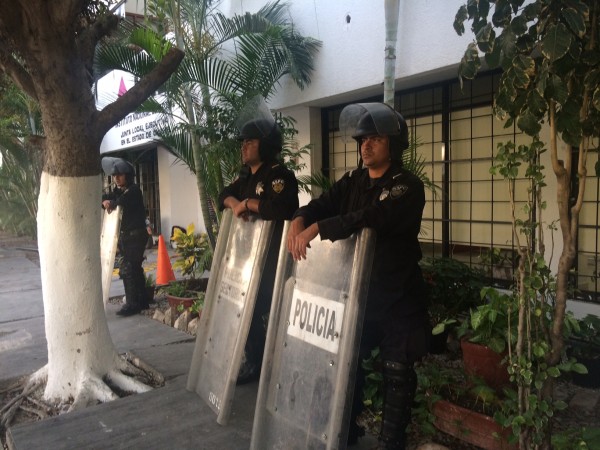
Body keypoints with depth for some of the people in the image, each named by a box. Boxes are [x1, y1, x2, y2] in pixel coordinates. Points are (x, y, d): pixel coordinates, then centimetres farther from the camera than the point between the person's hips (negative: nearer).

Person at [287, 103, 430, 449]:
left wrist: (316, 229, -32)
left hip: (398, 297, -6)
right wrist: (299, 221, -22)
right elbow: (322, 204, 0)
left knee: (397, 373, 8)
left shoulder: (408, 186, -13)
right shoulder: (353, 181, 10)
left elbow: (371, 218, -29)